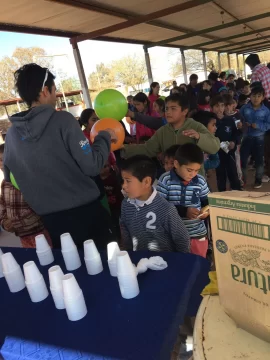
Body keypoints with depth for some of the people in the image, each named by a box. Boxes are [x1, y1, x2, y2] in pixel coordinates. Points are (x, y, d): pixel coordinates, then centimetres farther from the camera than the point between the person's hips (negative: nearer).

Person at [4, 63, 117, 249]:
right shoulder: (63, 120, -14)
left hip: (50, 218, 5)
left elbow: (9, 178, 11)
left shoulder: (12, 133, 1)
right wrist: (105, 137, -1)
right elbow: (92, 166, -16)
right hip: (85, 210, -4)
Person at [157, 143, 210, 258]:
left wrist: (206, 211, -11)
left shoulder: (201, 181, -2)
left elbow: (206, 202, 11)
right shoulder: (165, 180, -12)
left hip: (198, 234, 3)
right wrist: (183, 211, -21)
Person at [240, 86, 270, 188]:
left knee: (259, 160, 10)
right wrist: (242, 124, -17)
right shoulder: (244, 108, -6)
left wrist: (258, 126, -21)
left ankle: (258, 180, 24)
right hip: (246, 137, 1)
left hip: (259, 138, 0)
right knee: (243, 158, 6)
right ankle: (242, 178, 23)